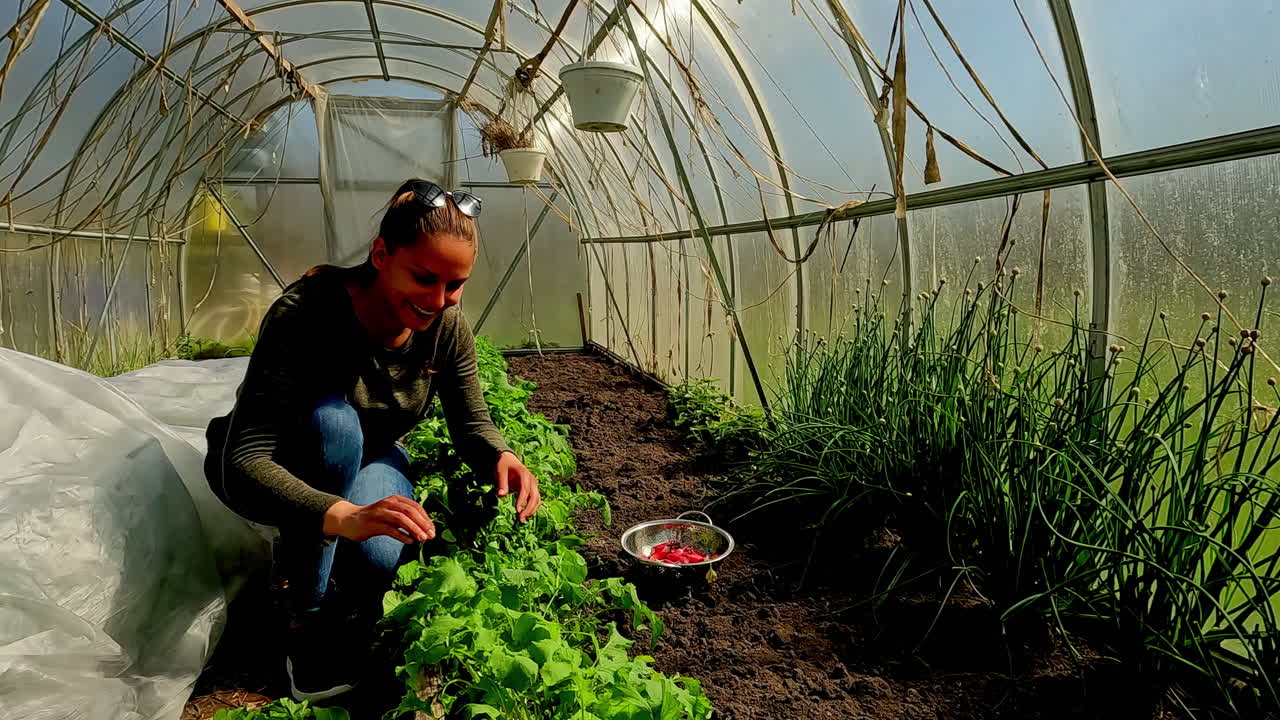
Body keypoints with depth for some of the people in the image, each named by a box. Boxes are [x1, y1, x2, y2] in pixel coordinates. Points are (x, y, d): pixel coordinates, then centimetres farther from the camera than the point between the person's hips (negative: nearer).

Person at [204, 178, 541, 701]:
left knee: (379, 560, -29)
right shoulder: (305, 314, -34)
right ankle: (307, 616, -18)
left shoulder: (447, 327, -20)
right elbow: (243, 463, -39)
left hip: (368, 461, 3)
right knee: (332, 420, -37)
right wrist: (344, 516, -57)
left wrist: (501, 457, -34)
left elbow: (471, 424, -10)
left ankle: (302, 554, 11)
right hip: (260, 476, -3)